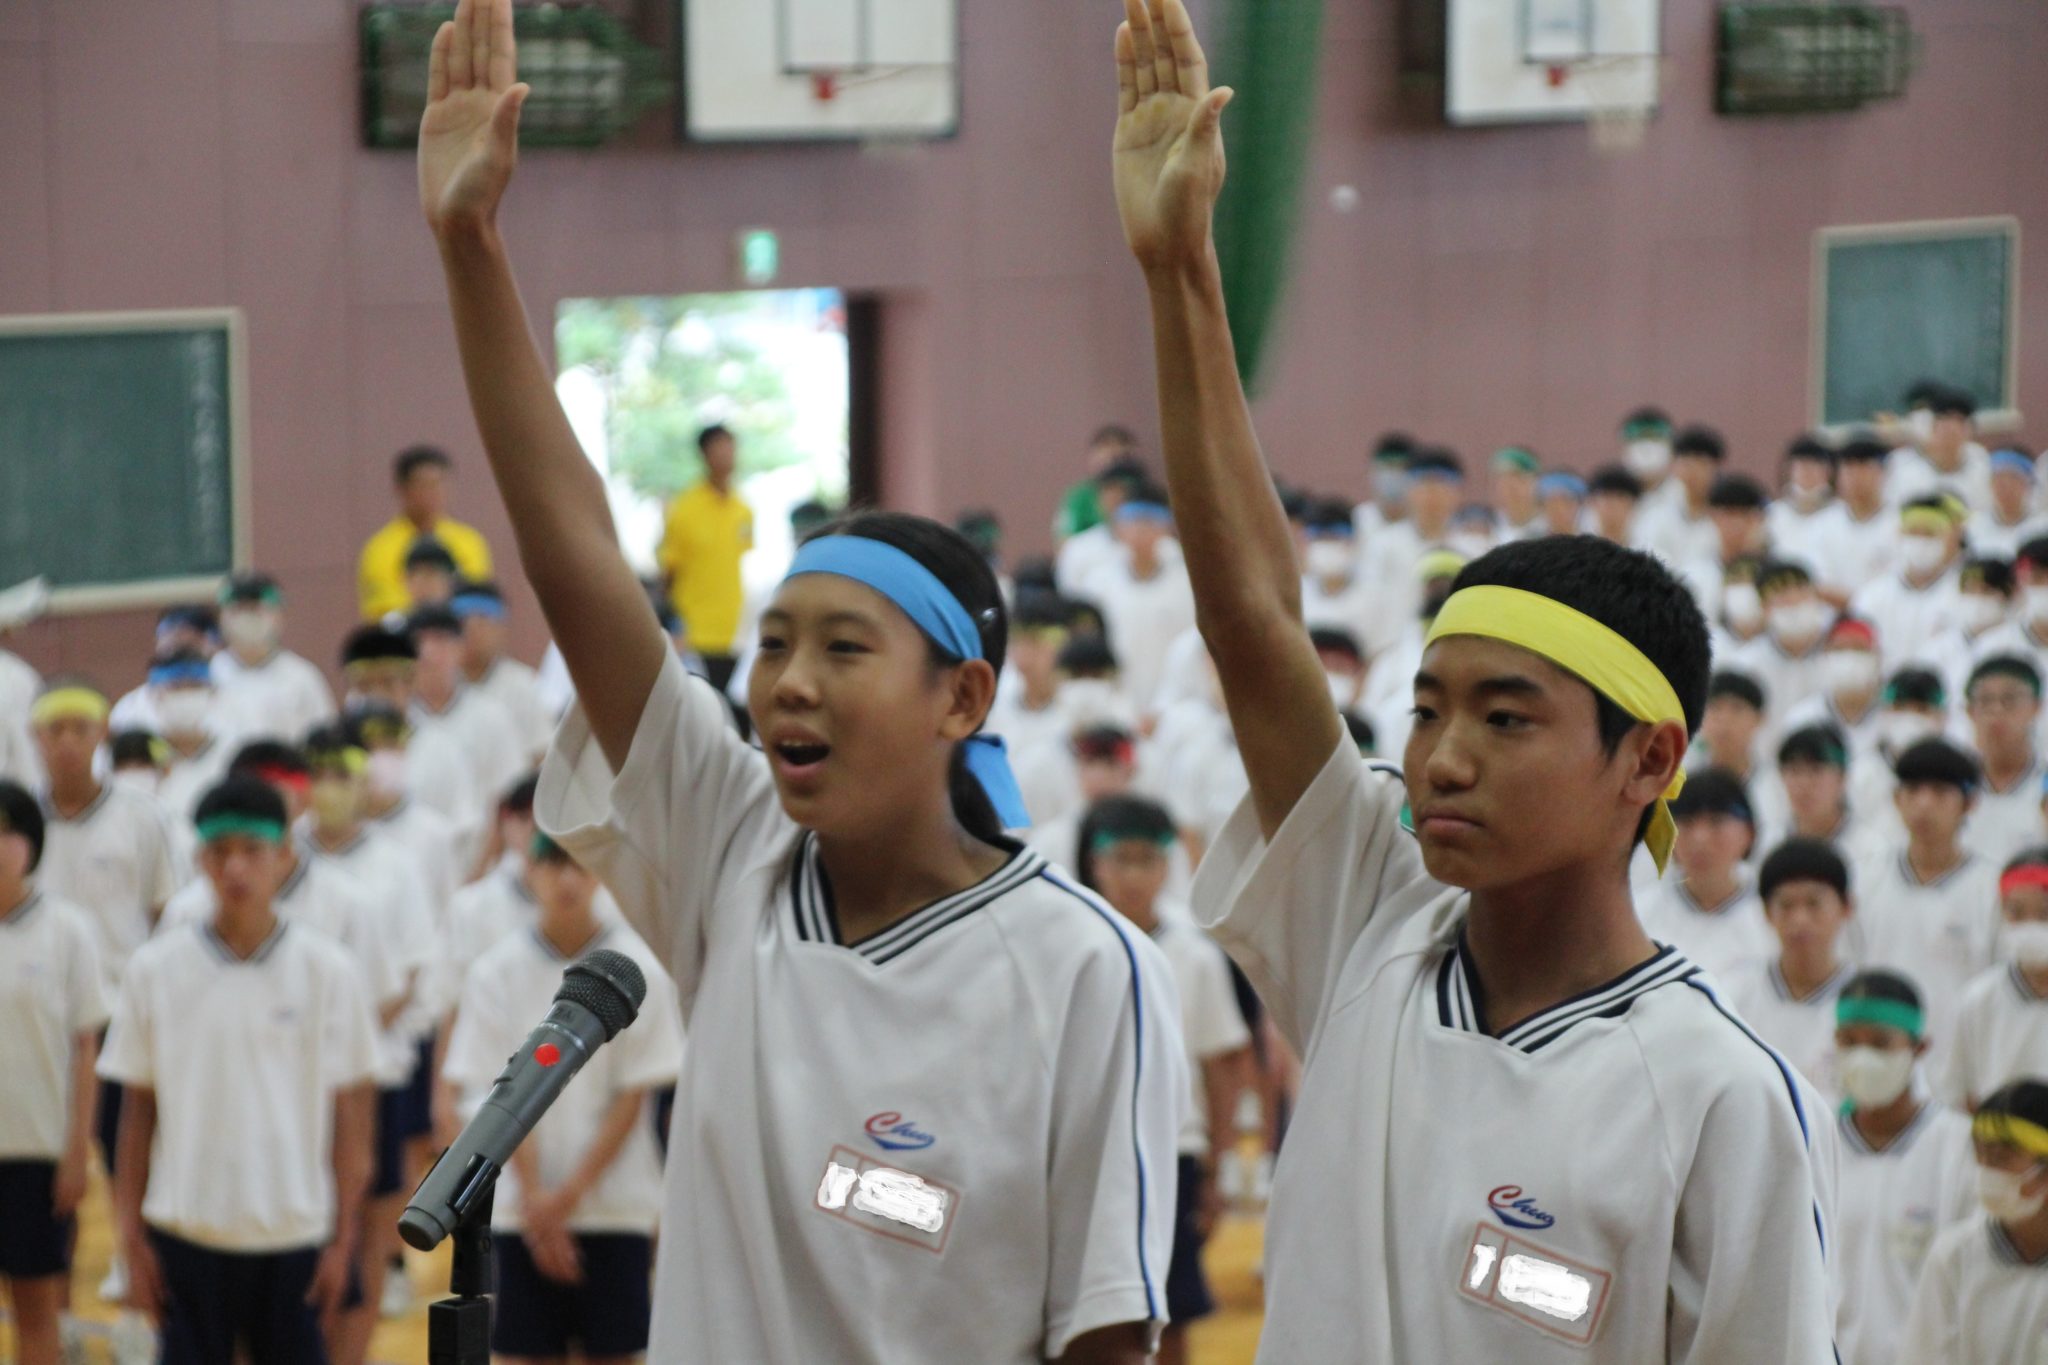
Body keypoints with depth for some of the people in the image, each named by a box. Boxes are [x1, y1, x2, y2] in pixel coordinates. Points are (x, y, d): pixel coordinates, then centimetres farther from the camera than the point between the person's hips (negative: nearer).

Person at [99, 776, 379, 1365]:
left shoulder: (328, 969, -2)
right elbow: (139, 1111, 4)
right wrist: (131, 1236, 1)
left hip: (294, 1233, -1)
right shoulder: (155, 969, 0)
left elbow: (350, 1115, 0)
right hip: (186, 1230, 1)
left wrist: (343, 1239, -2)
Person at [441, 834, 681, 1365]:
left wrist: (573, 1191, -11)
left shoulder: (637, 968, -4)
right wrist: (534, 1193, -13)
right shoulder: (496, 971, -1)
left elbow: (633, 1095, -4)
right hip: (520, 1206, 1)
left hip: (616, 1202, -1)